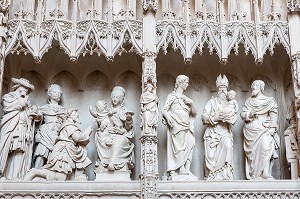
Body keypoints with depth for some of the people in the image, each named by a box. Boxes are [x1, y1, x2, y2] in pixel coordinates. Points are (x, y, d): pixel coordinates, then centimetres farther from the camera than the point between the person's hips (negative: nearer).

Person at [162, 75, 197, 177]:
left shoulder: (186, 98, 26)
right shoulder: (172, 96, 10)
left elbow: (193, 113, 22)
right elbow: (164, 110, 1)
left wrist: (191, 103, 4)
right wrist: (168, 117, -18)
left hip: (186, 126, 5)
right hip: (176, 124, -5)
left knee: (190, 143, -14)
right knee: (179, 145, -16)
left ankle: (187, 168, -18)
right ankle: (182, 169, -20)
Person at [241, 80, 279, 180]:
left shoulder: (270, 101, 11)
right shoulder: (248, 101, 18)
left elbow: (273, 115, 4)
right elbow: (242, 114, 12)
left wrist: (272, 128, -9)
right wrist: (249, 114, -9)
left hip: (264, 129, -2)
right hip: (251, 130, 2)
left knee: (265, 145, -24)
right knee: (253, 151, -8)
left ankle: (266, 173, -25)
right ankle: (254, 175, -5)